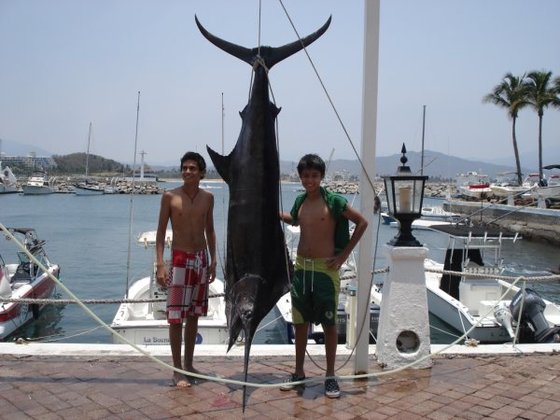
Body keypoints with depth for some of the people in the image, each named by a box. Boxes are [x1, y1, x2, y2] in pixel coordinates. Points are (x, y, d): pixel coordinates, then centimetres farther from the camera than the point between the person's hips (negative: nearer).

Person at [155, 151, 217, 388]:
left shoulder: (207, 198, 5)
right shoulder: (170, 197, -6)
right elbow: (161, 232, -5)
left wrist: (213, 261, 8)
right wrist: (160, 265, -12)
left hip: (201, 259, 4)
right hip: (180, 259, -4)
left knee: (194, 315, 11)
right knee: (176, 317, -4)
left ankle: (189, 365, 23)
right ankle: (177, 371, 5)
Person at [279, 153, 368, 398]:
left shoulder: (334, 201, -10)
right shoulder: (300, 201, 6)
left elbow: (362, 223, -5)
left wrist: (344, 255, -7)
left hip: (325, 269, -5)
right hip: (301, 267, 5)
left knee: (328, 323, 5)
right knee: (300, 322, 12)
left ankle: (330, 376, 16)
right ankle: (299, 372, 26)